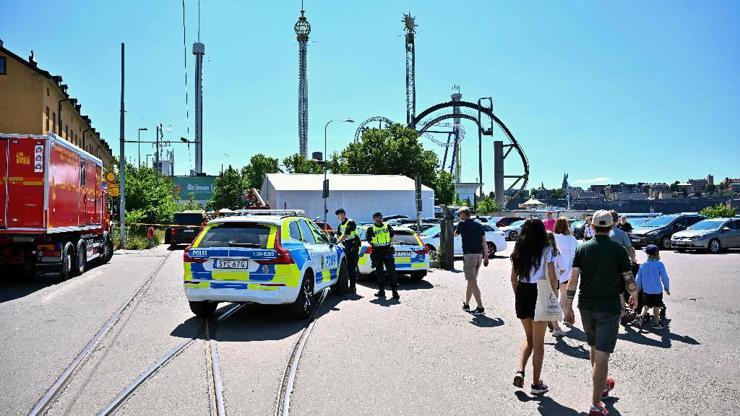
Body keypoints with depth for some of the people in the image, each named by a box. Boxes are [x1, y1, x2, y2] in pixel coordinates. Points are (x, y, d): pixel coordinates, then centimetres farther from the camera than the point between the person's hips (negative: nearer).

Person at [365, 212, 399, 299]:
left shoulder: (387, 226, 8)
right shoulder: (371, 229, 2)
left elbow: (391, 236, 18)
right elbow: (369, 240, 8)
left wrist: (389, 244, 7)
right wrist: (375, 245, 0)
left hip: (387, 251, 0)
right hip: (377, 252, 0)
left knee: (391, 271, -6)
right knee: (379, 272, 5)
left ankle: (394, 290, -4)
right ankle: (381, 290, 13)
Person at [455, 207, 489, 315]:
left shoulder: (463, 224, -5)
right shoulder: (479, 225, 12)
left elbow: (456, 233, 15)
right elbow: (484, 243, 11)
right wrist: (486, 257, 14)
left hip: (469, 255, -7)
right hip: (479, 255, 7)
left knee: (473, 282, -6)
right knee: (471, 280, 18)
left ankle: (480, 308, -10)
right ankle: (466, 304, 28)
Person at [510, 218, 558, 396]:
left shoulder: (518, 251, 4)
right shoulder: (546, 251, -9)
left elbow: (513, 278, 6)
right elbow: (553, 278, -11)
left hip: (522, 293, 4)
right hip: (539, 294, -4)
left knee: (528, 337, 21)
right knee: (538, 341, 8)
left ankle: (520, 371, 4)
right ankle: (536, 383, 16)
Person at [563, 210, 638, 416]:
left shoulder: (582, 248, -1)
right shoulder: (619, 250, -7)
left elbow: (573, 279, -4)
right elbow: (629, 279, -3)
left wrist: (568, 306, 2)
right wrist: (634, 295, 19)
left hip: (586, 306, 4)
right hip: (609, 308, -3)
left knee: (595, 348, 23)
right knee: (602, 356, -3)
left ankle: (602, 385, 43)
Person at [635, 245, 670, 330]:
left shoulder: (643, 265, 3)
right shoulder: (659, 264, -8)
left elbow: (638, 279, 7)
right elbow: (665, 278, -8)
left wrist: (638, 289, 18)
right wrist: (667, 288, 4)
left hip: (646, 291, 3)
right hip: (657, 291, -3)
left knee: (647, 306, 19)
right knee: (656, 307, 10)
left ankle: (641, 317, 1)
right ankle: (656, 323, 18)